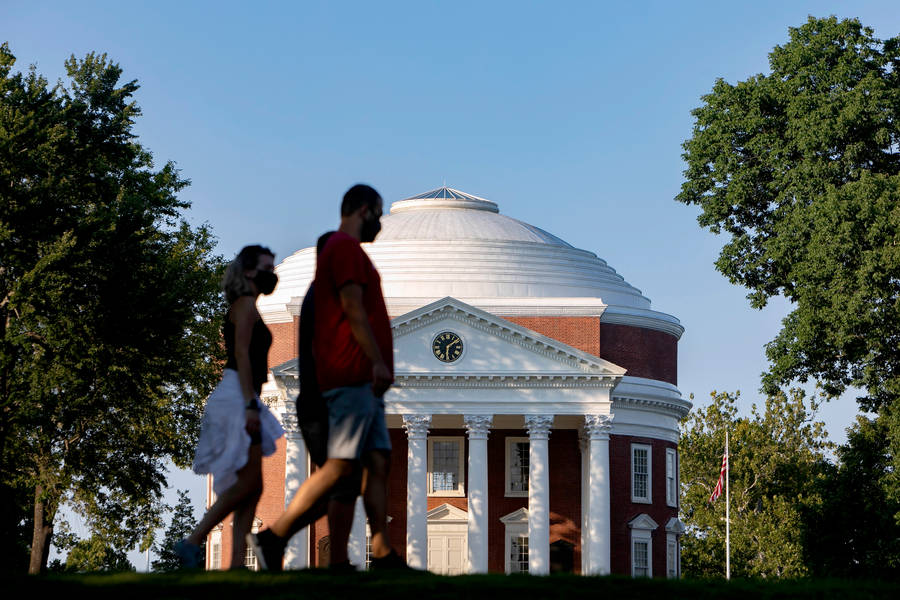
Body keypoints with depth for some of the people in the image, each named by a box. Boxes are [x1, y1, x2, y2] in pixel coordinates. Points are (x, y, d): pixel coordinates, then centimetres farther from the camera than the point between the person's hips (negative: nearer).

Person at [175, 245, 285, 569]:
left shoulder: (246, 306, 23)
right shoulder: (245, 304, -5)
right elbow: (241, 354, -16)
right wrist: (250, 405, -22)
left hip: (242, 400, 10)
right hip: (237, 396, -10)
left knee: (251, 487, 3)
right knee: (249, 482, -14)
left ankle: (237, 564, -3)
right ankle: (192, 541, -14)